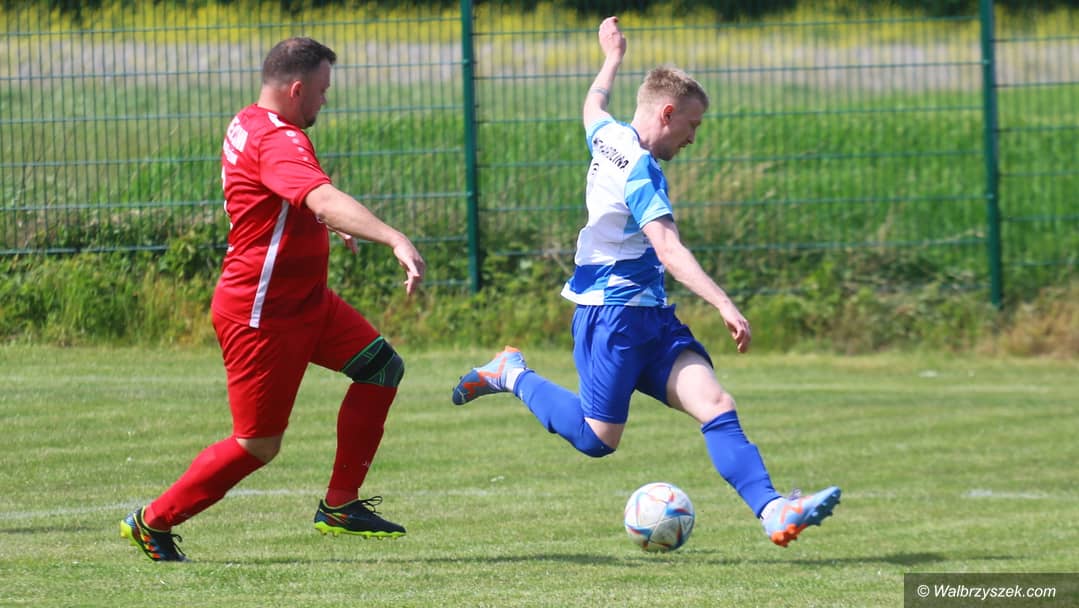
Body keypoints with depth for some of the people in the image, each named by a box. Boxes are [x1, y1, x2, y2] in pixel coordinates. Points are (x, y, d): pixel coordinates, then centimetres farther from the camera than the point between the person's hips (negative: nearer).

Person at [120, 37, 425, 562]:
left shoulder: (249, 126, 11)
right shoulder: (277, 141, -23)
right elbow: (325, 201, -42)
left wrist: (329, 227, 48)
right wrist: (394, 240, -53)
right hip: (261, 315, -10)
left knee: (383, 366, 3)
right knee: (258, 445, -1)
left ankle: (339, 506, 7)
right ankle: (153, 523, 15)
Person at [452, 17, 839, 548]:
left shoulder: (608, 137, 10)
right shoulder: (640, 170, -17)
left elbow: (593, 106, 35)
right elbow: (668, 250, -28)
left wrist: (613, 58, 53)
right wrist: (724, 305, -35)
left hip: (650, 315, 9)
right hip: (613, 312, -9)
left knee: (715, 404, -10)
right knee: (598, 438, -7)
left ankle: (773, 510, -26)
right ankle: (513, 375, 16)